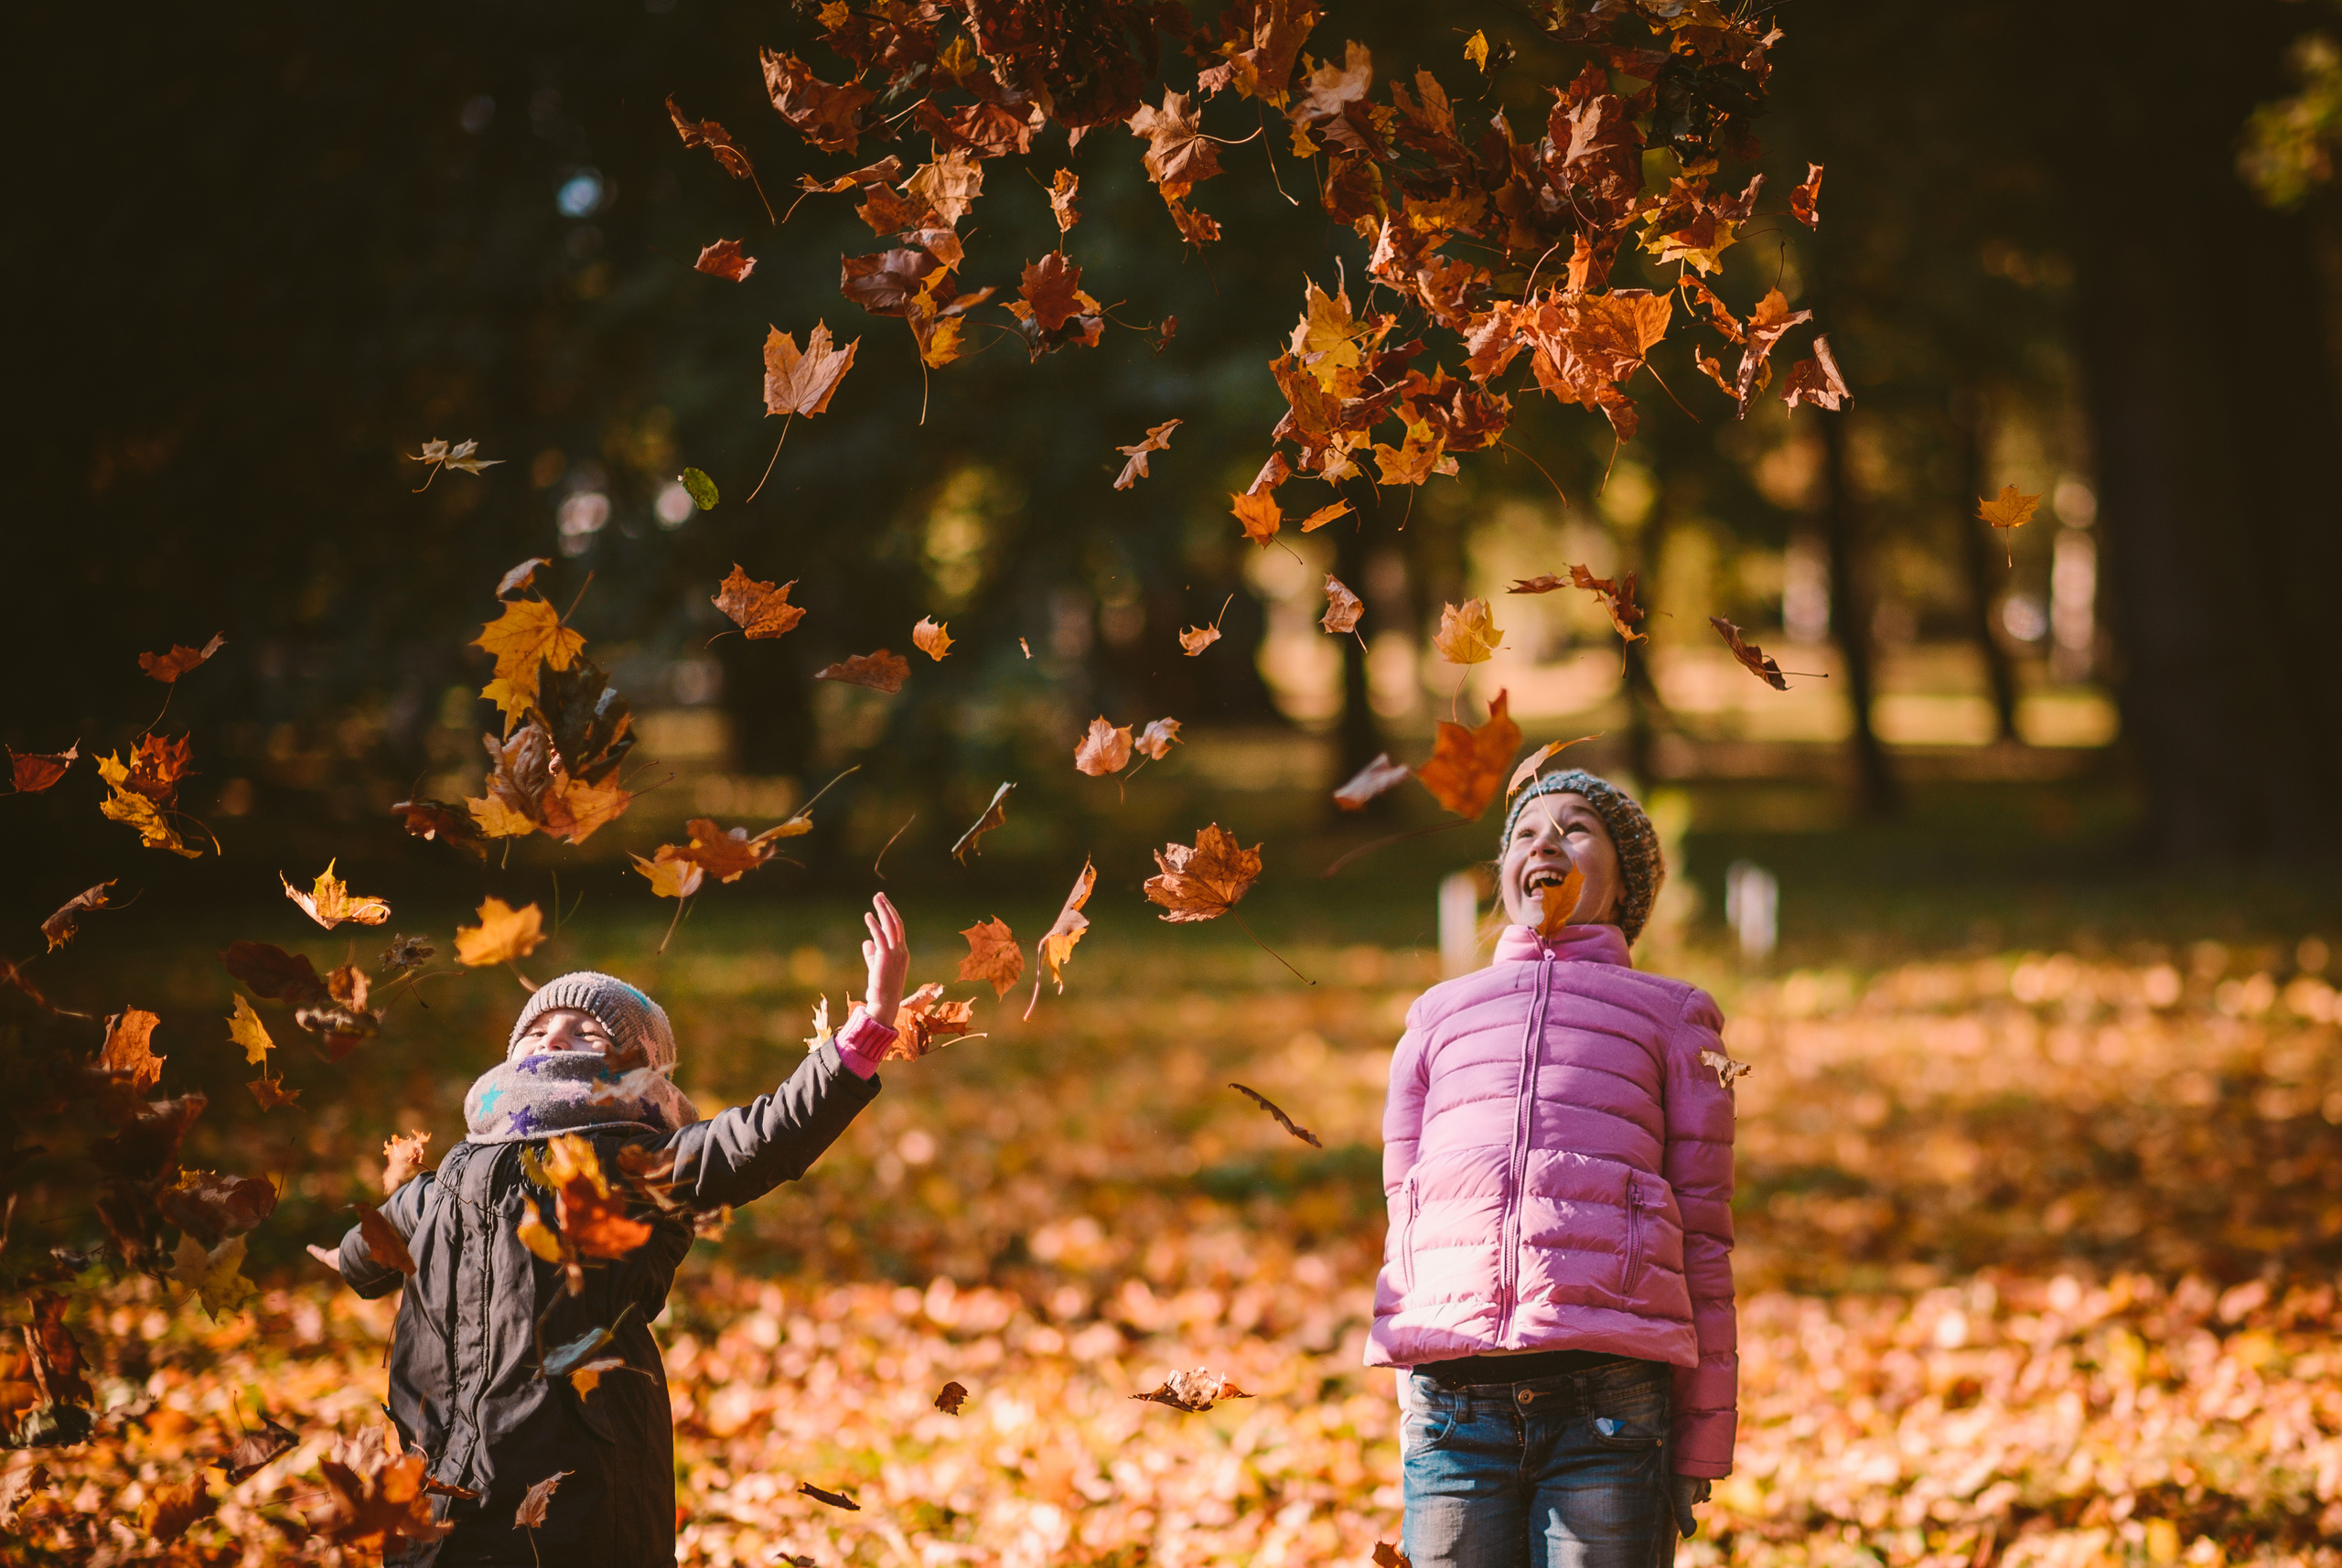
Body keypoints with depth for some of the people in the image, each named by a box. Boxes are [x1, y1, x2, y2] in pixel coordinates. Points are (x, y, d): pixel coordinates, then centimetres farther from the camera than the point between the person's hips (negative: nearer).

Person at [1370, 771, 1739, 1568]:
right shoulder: (1438, 1017, 24)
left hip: (1611, 1402, -2)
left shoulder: (1672, 1017, 18)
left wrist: (1699, 1452, 5)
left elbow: (1703, 1240, 12)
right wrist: (1412, 1419, 12)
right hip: (1455, 1401, 2)